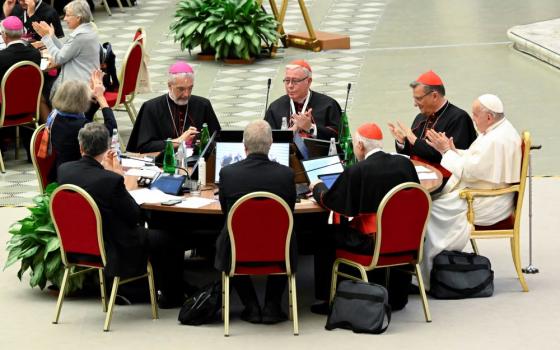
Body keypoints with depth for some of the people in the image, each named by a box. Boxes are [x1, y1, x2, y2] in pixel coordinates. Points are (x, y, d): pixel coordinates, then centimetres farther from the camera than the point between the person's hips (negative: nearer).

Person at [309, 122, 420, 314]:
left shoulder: (357, 171, -14)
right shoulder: (405, 163, 0)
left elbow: (328, 200, -4)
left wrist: (318, 187, 19)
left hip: (371, 242, -5)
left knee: (327, 239, 13)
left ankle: (327, 300, 15)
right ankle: (397, 298, 39)